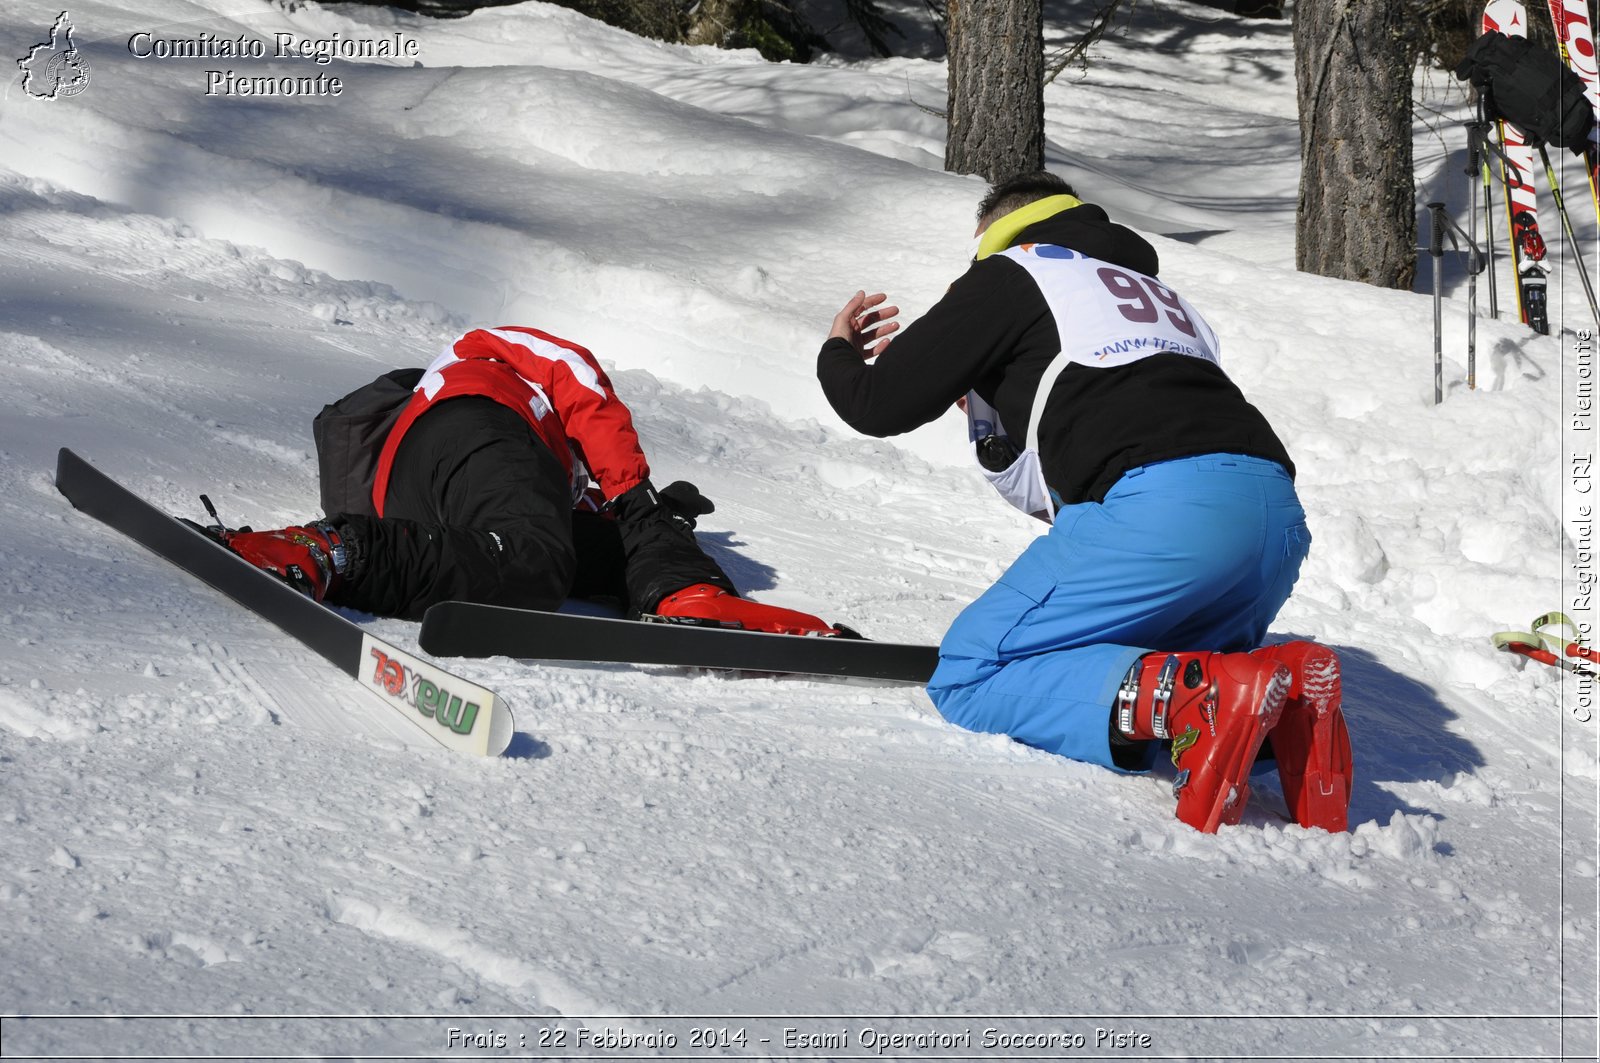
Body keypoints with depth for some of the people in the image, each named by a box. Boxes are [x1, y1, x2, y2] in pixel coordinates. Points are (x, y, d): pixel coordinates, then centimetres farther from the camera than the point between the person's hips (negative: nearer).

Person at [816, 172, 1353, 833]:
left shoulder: (1013, 272, 15)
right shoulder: (1155, 290, 37)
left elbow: (882, 405, 11)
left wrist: (839, 355, 33)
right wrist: (987, 405, 42)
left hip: (1163, 509, -8)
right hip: (1279, 515, 8)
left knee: (970, 678, -1)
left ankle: (1202, 698, -25)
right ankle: (1281, 710, -4)